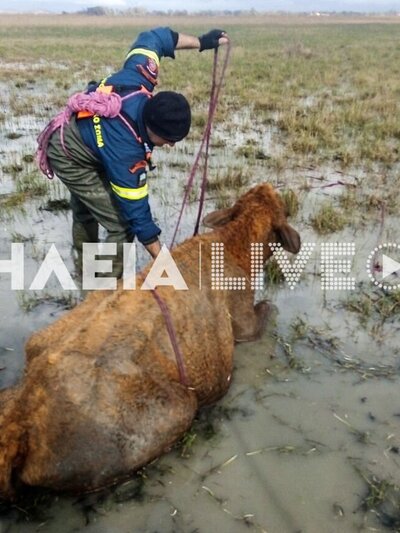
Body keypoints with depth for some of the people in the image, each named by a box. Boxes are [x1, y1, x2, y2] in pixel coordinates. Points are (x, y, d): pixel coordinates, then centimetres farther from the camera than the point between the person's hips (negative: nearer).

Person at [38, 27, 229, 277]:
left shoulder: (137, 78, -27)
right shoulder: (125, 152, -41)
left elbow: (151, 38, -7)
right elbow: (136, 212, -34)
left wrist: (200, 42, -4)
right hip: (69, 159, -9)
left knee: (85, 210, 28)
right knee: (122, 224, -14)